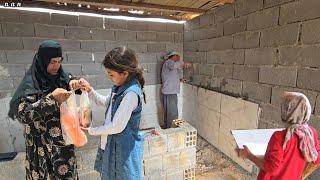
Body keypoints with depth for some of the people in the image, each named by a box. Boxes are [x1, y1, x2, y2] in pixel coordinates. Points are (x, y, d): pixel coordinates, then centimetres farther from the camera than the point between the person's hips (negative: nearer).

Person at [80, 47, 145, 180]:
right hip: (112, 143, 8)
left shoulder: (131, 93, -27)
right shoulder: (119, 87, 1)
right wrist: (90, 91, 1)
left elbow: (117, 127, -25)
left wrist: (91, 131, -9)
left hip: (123, 147, -8)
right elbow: (106, 102, 18)